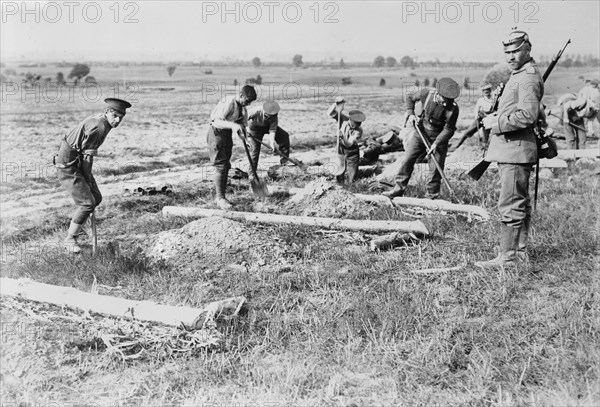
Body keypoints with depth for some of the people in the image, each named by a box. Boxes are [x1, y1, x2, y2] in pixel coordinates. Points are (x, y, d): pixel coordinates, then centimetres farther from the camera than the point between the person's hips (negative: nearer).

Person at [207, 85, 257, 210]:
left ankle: (218, 197, 18)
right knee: (220, 166, -12)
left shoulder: (242, 107, 5)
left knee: (226, 167, 10)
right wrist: (233, 125, -44)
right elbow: (217, 122, -30)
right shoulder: (228, 103, -22)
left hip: (227, 134, 9)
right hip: (217, 133, -9)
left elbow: (243, 125, 12)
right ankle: (220, 198, -9)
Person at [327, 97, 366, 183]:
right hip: (341, 151, 2)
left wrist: (343, 137, -48)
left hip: (352, 155, -2)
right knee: (340, 181, 6)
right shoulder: (344, 119, -15)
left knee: (351, 181, 2)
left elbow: (348, 144, -28)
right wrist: (336, 104, -37)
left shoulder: (359, 130, -22)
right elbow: (330, 113, -22)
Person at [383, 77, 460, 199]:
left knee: (435, 168, -3)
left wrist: (436, 143, -22)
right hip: (420, 133, 3)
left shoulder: (453, 108, -21)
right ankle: (399, 188, 8)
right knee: (408, 160, 0)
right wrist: (410, 114, -6)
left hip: (439, 138, -2)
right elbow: (410, 97, 4)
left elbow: (448, 129, -14)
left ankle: (431, 196, 10)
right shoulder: (426, 93, -16)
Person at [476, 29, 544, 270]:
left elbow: (527, 115, -25)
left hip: (516, 150, -11)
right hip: (510, 149, 11)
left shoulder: (528, 78, -14)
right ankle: (520, 253, 23)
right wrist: (497, 119, 16)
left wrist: (495, 123, -15)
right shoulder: (519, 75, 19)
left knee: (510, 205, -9)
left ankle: (507, 257, -5)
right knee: (520, 203, 15)